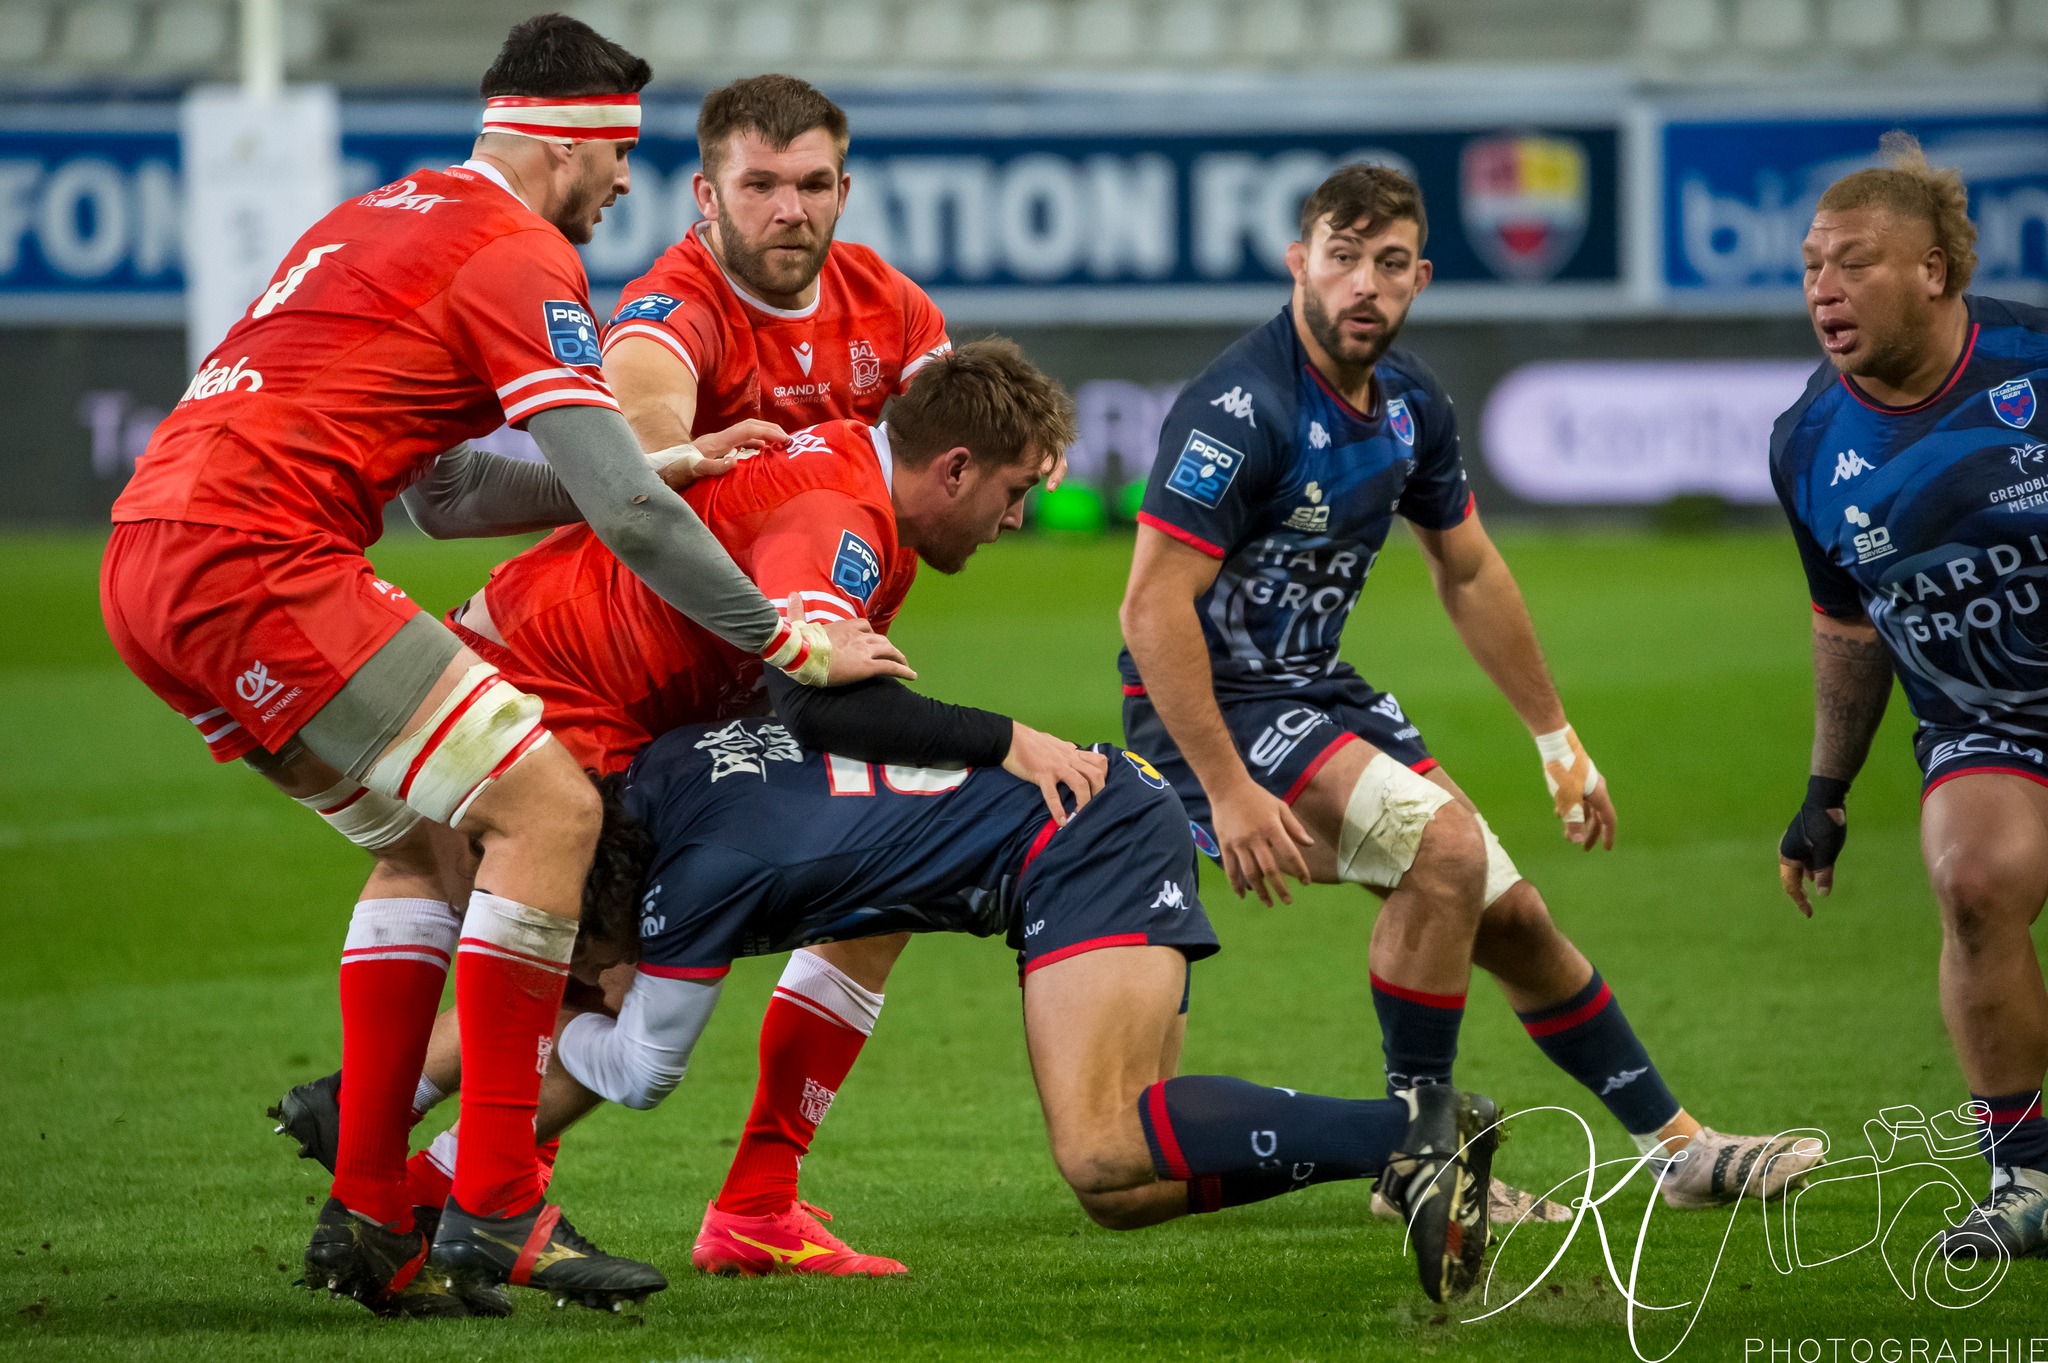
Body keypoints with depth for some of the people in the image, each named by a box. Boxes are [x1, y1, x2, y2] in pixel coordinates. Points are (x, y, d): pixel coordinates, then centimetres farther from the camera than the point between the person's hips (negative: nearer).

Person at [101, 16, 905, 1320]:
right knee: (549, 807, -9)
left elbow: (441, 485, 29)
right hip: (255, 563, -10)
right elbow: (624, 506, -10)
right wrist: (783, 638, 0)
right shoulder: (519, 255, -4)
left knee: (429, 837, 20)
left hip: (148, 565, 10)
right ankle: (494, 1208, -9)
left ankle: (366, 1215, 16)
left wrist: (655, 472, 26)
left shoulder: (384, 220, 26)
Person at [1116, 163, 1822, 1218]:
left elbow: (1468, 575, 19)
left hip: (1318, 691, 8)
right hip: (1211, 711, -8)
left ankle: (1679, 1147, 23)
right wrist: (1229, 793, -31)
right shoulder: (1243, 408, -23)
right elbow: (1153, 608, -27)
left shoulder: (1408, 402, 4)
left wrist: (1557, 740, 23)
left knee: (1511, 920, 9)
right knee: (1444, 841, -25)